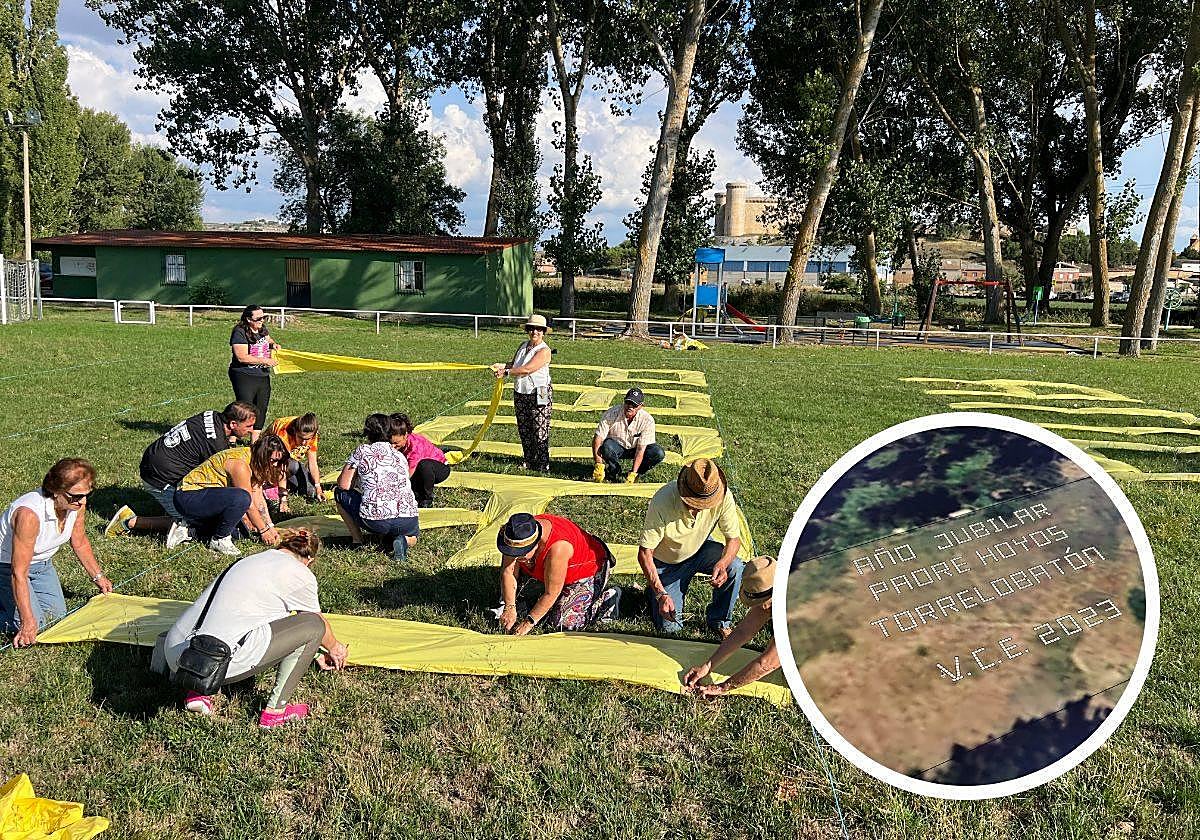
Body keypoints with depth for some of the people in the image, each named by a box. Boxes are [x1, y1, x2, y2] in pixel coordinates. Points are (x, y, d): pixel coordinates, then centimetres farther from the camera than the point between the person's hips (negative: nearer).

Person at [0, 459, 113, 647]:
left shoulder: (77, 503, -18)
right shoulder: (30, 513, -39)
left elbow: (80, 542, 3)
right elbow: (19, 573, -33)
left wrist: (98, 576, 12)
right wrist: (28, 622, -30)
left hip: (40, 563, 7)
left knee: (57, 614, 10)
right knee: (33, 623, -14)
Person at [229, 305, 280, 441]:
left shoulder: (262, 330, 7)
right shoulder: (240, 333, -16)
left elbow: (269, 340, 29)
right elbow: (242, 357, -22)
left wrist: (273, 345, 5)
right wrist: (265, 360, -23)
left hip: (263, 376, 8)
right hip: (244, 377, -8)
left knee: (261, 410, 13)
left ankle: (255, 442, 25)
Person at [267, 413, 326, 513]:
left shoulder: (311, 435, -24)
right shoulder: (284, 435, -39)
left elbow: (312, 463, -18)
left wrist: (318, 488, -27)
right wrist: (283, 500, -43)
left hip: (292, 457, 4)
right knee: (293, 466, -37)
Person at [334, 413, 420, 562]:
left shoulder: (362, 451, 8)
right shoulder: (400, 455, 20)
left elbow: (344, 485, 5)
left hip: (375, 520, -3)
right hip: (408, 520, 4)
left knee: (340, 493, 23)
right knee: (412, 537, 40)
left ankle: (357, 541, 16)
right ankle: (402, 540, 5)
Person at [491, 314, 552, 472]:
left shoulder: (544, 350, -13)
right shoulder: (523, 346, 10)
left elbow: (527, 369, -22)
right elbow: (513, 364, 15)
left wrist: (506, 372, -19)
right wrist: (502, 366, -5)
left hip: (539, 395, -7)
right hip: (520, 393, 7)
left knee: (539, 431, -4)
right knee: (524, 430, 13)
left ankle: (543, 465, 5)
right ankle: (529, 461, 26)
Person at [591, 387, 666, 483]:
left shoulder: (647, 420, -22)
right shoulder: (612, 414, -23)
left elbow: (641, 449, -25)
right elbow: (598, 438, -24)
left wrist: (632, 474, -33)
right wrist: (599, 465, -37)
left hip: (635, 449, 1)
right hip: (616, 448, -1)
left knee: (658, 454, -25)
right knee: (607, 445, -35)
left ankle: (634, 474, -2)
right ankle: (615, 472, -6)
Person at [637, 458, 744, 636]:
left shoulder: (723, 496, -27)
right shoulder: (663, 502, -36)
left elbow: (734, 538, -15)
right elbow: (644, 553, -28)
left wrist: (722, 563, -36)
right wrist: (661, 594, -37)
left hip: (701, 550, 3)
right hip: (666, 562, -2)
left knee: (735, 568, -27)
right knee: (669, 627, -8)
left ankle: (719, 621, -2)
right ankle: (653, 592, 24)